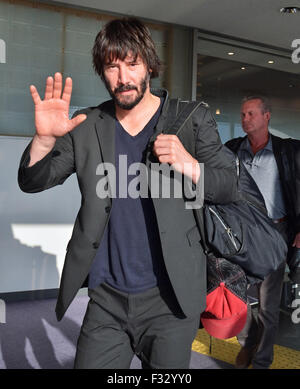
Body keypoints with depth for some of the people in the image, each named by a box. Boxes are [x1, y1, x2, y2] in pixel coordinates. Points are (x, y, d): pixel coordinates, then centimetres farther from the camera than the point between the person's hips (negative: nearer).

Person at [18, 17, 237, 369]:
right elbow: (32, 182, 2)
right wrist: (45, 138, -19)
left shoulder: (192, 120, -1)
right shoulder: (86, 127, 2)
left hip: (169, 299, -1)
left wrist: (189, 165, -20)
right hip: (105, 300, 2)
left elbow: (228, 186, 1)